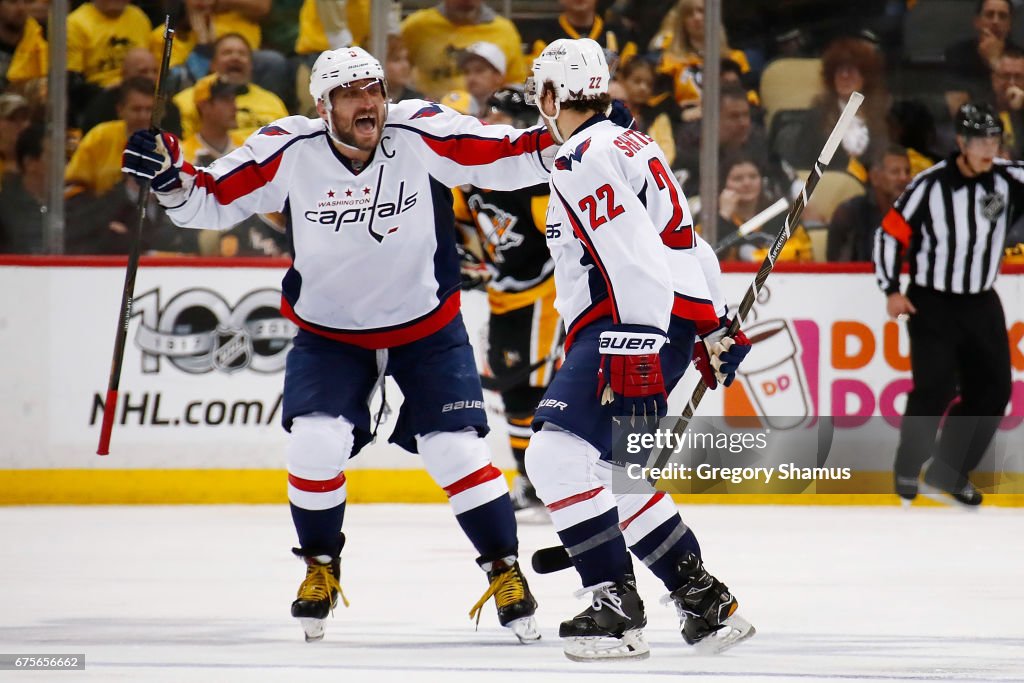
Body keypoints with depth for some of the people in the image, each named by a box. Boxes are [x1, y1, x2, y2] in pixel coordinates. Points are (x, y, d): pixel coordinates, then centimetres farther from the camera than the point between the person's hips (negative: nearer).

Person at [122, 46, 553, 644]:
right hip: (329, 332, 1)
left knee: (457, 451, -8)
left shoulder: (421, 135, -19)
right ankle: (321, 570, 11)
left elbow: (511, 156, -18)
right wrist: (168, 174, -26)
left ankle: (506, 570, 12)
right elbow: (210, 202, -8)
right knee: (316, 444, -15)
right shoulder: (288, 152, -16)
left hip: (427, 328, -1)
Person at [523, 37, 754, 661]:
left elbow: (632, 254, -21)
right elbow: (683, 240, 26)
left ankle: (617, 604, -24)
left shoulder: (585, 159, -10)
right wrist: (716, 328, 31)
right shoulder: (631, 144, 22)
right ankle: (705, 599, 15)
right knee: (606, 471, 15)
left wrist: (635, 349, -27)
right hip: (679, 318, 11)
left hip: (636, 322, -11)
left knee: (560, 455, -18)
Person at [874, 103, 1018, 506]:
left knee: (992, 391, 3)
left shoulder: (1008, 180, -7)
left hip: (981, 306, 4)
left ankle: (949, 472, 18)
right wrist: (892, 290, -9)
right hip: (932, 304, -4)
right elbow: (891, 234, -7)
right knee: (935, 391, -13)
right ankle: (907, 470, 8)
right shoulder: (931, 186, -15)